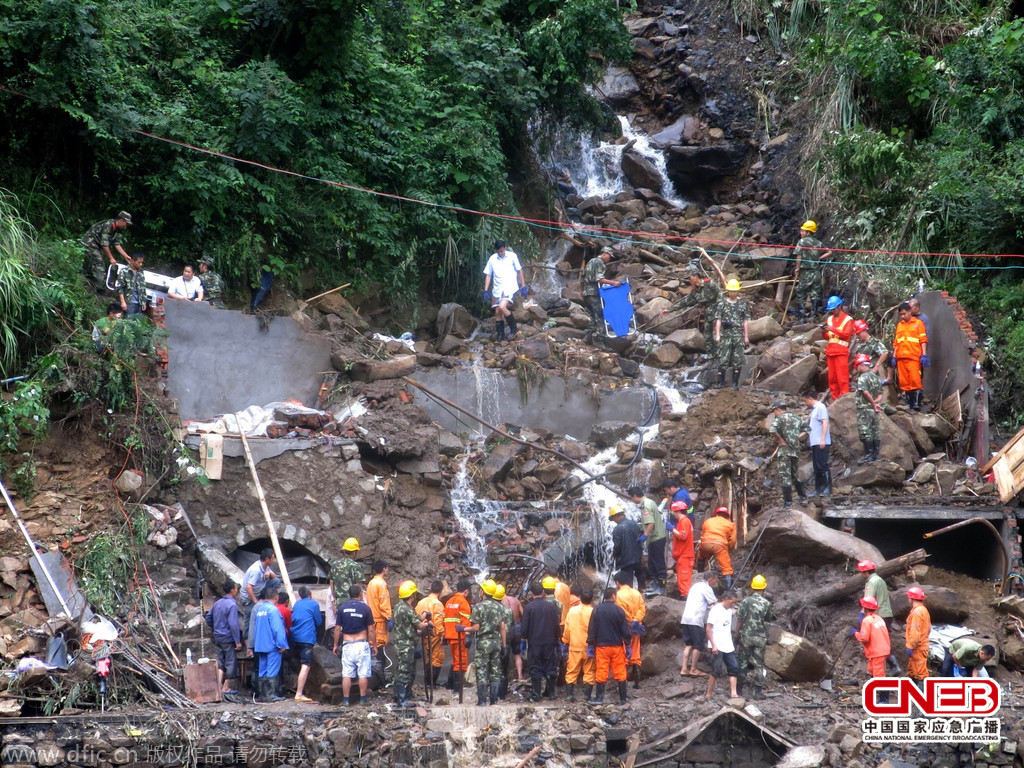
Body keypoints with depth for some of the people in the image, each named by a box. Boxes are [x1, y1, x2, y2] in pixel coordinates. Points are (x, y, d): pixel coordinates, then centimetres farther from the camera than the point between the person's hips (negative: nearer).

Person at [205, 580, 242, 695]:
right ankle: (226, 687, 5)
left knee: (220, 663, 13)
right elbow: (233, 624, -21)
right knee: (231, 662, 2)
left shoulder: (217, 603, 9)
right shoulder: (232, 605, -16)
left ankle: (219, 686, 13)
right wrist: (238, 641, -18)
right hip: (228, 638, -8)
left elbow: (208, 618, 17)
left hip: (218, 637, 8)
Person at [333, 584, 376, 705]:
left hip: (347, 644, 2)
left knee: (346, 674, 4)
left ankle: (345, 699, 4)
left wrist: (335, 645, 10)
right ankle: (363, 698, 5)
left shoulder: (342, 608, 1)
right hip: (362, 644, -2)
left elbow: (337, 628, 2)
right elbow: (370, 630, -3)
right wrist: (372, 644, 7)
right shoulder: (365, 608, -4)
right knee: (363, 674, 4)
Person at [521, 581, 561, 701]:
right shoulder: (551, 606, -2)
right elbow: (556, 625, 4)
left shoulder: (528, 607, -9)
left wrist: (524, 639, 6)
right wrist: (556, 639, 15)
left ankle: (536, 694, 1)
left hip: (534, 642, -2)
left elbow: (525, 626, -7)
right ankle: (550, 692, 16)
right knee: (550, 667, 11)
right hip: (550, 642, 2)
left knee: (535, 669, 2)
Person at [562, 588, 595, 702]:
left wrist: (565, 643, 15)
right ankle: (587, 694, 2)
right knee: (589, 671, 6)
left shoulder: (572, 610, 0)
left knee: (572, 671, 8)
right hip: (589, 647, -2)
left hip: (574, 647, 2)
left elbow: (567, 629, 5)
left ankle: (569, 694, 6)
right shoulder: (593, 612, -9)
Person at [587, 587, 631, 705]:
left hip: (601, 646, 1)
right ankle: (622, 698, 10)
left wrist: (590, 644, 7)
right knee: (620, 672, 6)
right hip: (617, 646, -1)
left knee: (601, 672, 4)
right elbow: (625, 630, -3)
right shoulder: (619, 611, -6)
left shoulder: (596, 610, -2)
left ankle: (599, 698, 6)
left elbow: (591, 629, 0)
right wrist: (627, 645, 5)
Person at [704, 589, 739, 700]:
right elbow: (708, 629, -13)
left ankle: (733, 693, 1)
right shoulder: (715, 610, -10)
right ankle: (708, 693, 5)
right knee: (716, 671, -6)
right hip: (717, 647, -8)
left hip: (728, 646, 8)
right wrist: (713, 645, -17)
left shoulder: (729, 610, 11)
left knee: (734, 668, 1)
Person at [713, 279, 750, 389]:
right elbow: (718, 320, 1)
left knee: (738, 360, 2)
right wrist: (717, 335, -5)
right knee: (723, 359, -3)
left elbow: (746, 321, 7)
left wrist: (746, 336, 4)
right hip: (725, 334, -1)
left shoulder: (743, 304, 7)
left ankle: (735, 383, 10)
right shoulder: (722, 304, 3)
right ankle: (721, 382, 3)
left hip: (738, 335, 1)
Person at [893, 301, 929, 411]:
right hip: (901, 357, 5)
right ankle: (908, 402, 7)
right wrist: (894, 356, 13)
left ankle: (917, 403, -11)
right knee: (904, 382, 2)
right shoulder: (899, 325, 20)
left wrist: (924, 355, -8)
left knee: (915, 381, -11)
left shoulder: (918, 323, 6)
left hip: (913, 357, -5)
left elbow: (923, 340, 1)